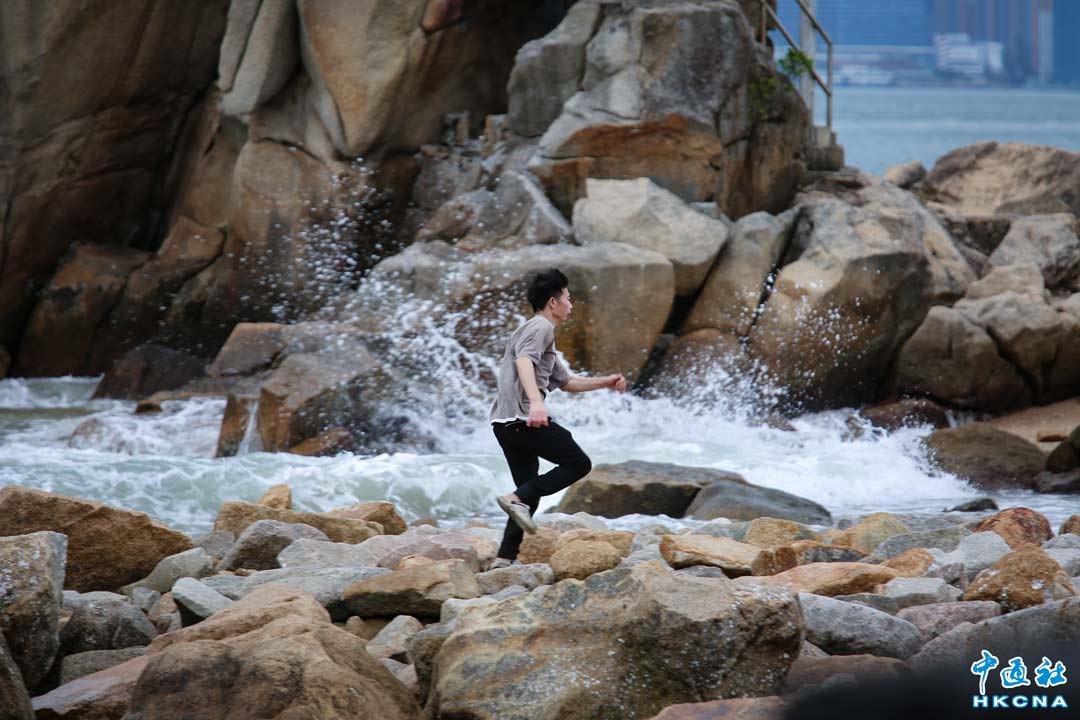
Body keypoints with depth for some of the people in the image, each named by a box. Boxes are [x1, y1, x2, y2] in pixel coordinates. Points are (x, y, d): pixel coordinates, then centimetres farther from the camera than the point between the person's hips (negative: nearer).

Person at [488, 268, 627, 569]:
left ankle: (505, 557, 3)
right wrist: (536, 401, -38)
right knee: (578, 463, -3)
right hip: (523, 417, -10)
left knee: (530, 491, 11)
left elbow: (566, 382, 39)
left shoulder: (541, 331, 30)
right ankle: (517, 498, -15)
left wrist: (605, 383, 32)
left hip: (505, 423, 10)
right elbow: (524, 362, -24)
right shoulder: (540, 327, -3)